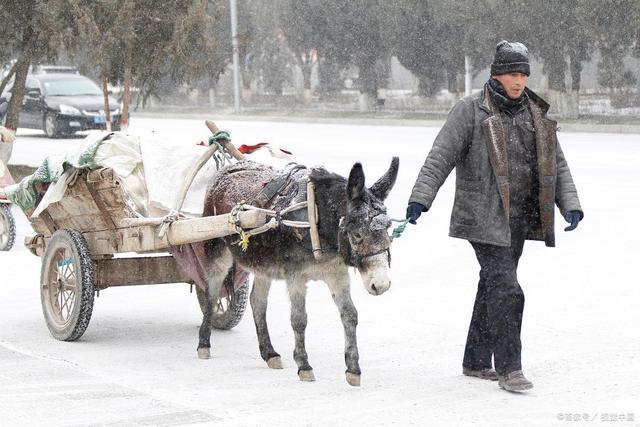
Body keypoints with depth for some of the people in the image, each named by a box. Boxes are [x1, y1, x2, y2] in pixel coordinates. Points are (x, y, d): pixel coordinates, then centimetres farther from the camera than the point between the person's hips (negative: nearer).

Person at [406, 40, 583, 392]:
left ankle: (476, 362, 25)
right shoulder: (471, 110, -7)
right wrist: (420, 198, -20)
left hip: (520, 218, 7)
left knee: (493, 287, 14)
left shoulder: (536, 114, 11)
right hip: (485, 218, -6)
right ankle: (508, 368, -6)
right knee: (506, 290, -13)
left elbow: (557, 164, 14)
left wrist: (570, 204, 1)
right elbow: (440, 156, -11)